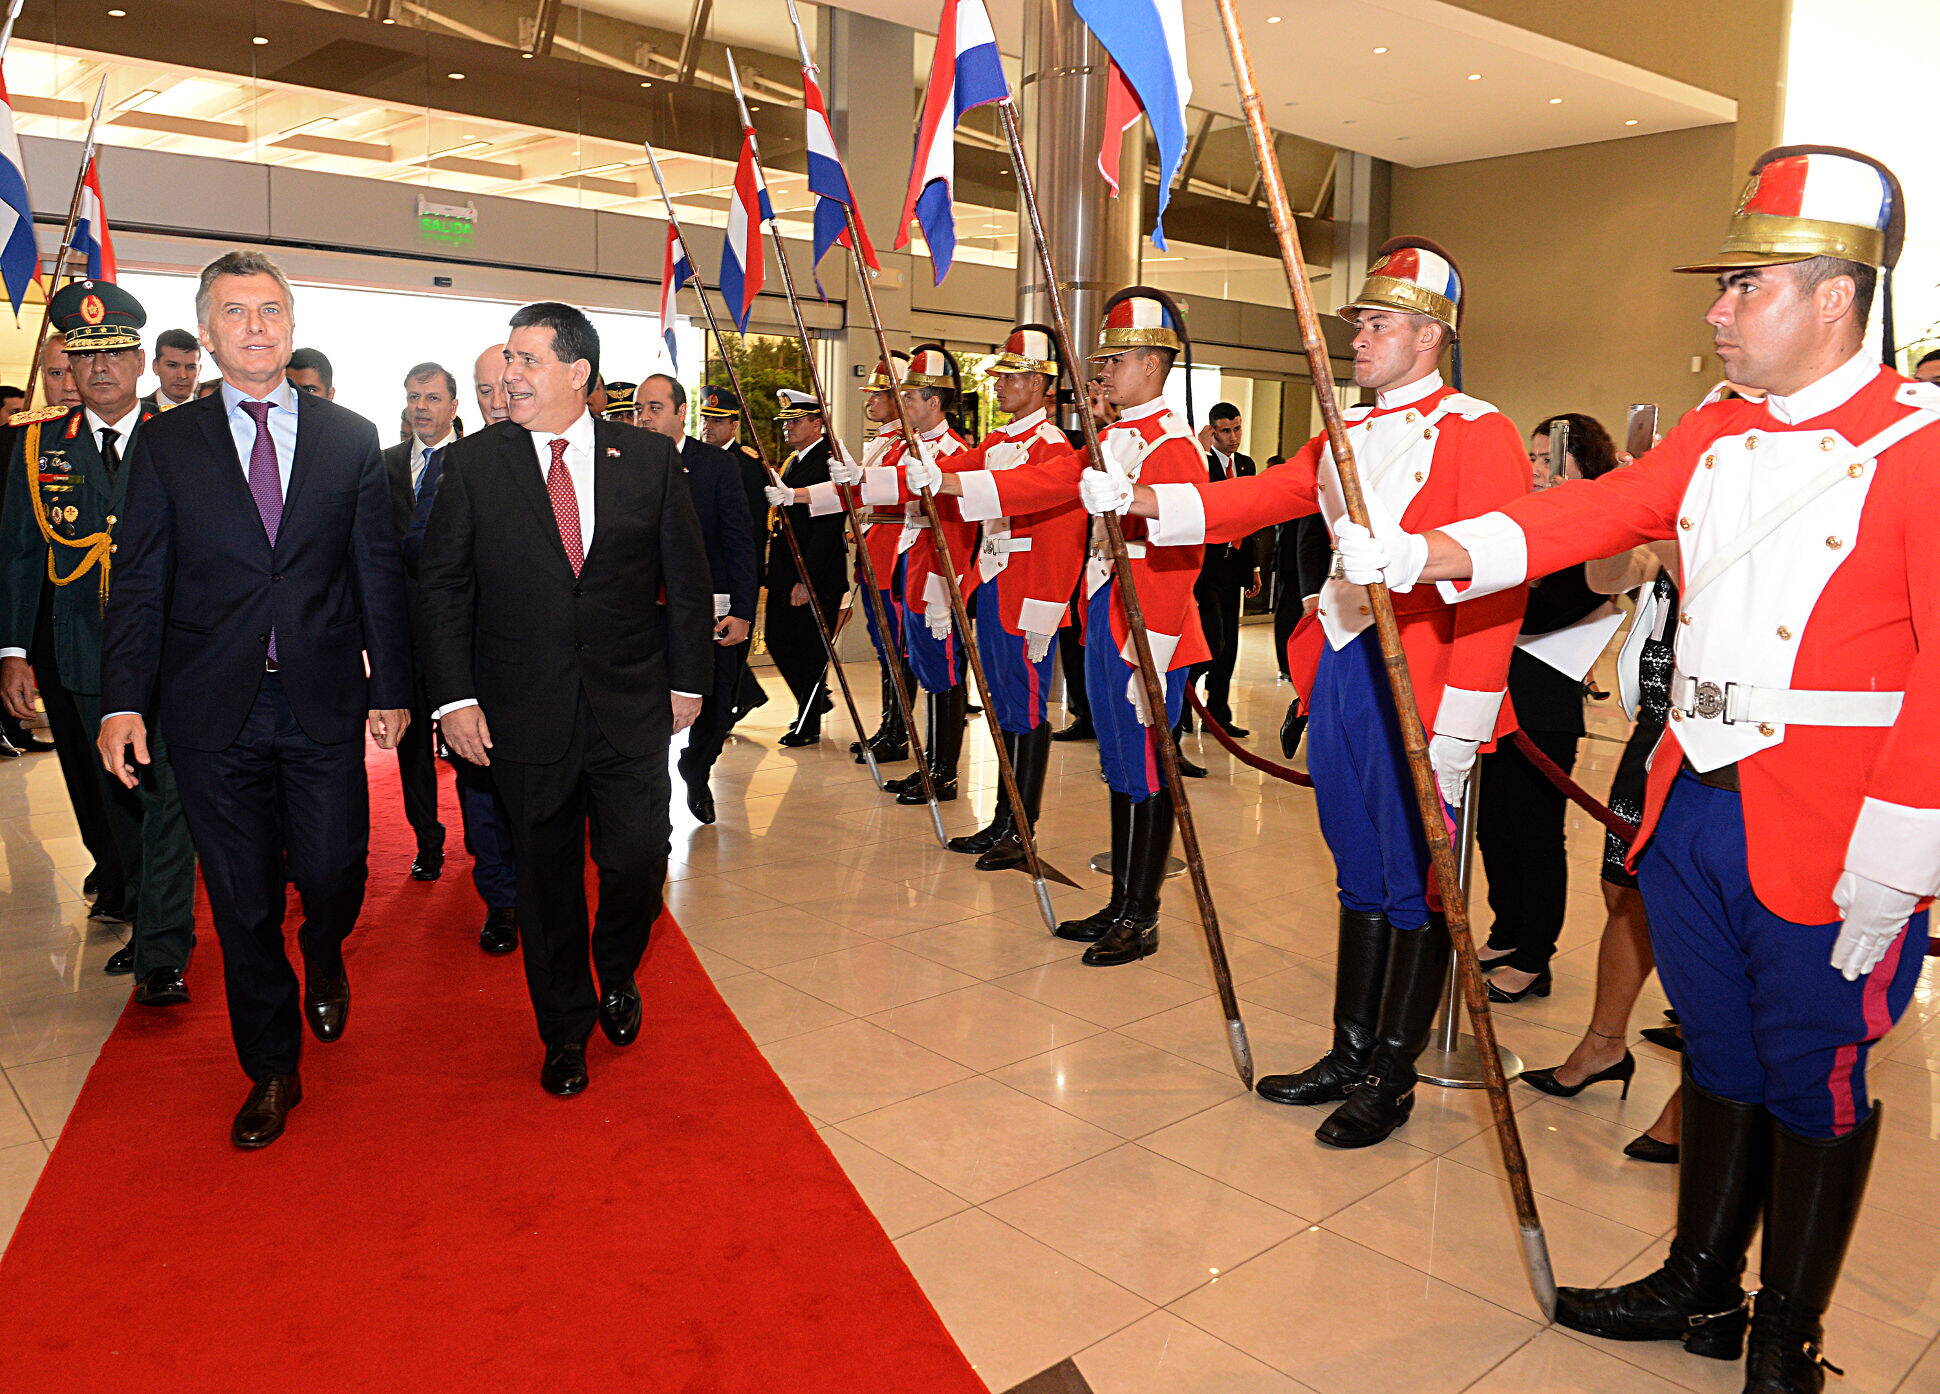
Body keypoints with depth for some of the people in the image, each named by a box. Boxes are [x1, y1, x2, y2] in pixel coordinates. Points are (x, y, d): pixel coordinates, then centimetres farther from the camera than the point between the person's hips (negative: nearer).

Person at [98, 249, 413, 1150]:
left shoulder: (350, 438, 6)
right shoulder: (165, 444, 5)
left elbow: (378, 570, 5)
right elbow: (138, 582, 2)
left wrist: (390, 687, 2)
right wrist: (123, 701, -7)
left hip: (324, 702, 0)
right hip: (213, 710, 0)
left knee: (332, 872, 1)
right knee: (242, 901, 7)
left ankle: (324, 962, 39)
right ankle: (271, 1070, 25)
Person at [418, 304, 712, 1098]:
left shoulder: (649, 458, 1)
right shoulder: (473, 463, 1)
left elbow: (686, 576, 6)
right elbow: (442, 584, 1)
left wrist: (688, 678, 5)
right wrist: (453, 696, -5)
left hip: (632, 705, 0)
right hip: (525, 711, 0)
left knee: (637, 861, -3)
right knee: (546, 876, 9)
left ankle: (617, 976, 31)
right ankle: (565, 1030, 29)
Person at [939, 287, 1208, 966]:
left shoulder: (1173, 446, -14)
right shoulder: (1110, 440, 15)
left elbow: (1177, 557, -19)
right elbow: (1044, 482, 14)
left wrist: (1147, 658, -21)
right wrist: (948, 483, 6)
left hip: (1148, 638, -9)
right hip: (1103, 625, 9)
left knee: (1147, 776, 1)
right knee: (1119, 772, 15)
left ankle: (1141, 920, 13)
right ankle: (1119, 905, 26)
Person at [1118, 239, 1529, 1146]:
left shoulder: (1479, 433, -8)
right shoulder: (1347, 433, 16)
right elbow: (1261, 497, 7)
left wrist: (1455, 732, -20)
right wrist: (1144, 502, -8)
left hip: (1416, 686, -7)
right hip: (1339, 669, 7)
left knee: (1413, 886, 4)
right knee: (1358, 878, 16)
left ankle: (1391, 1080, 18)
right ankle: (1349, 1054, 29)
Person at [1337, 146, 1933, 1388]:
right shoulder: (1715, 436, 11)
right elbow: (1590, 515, 0)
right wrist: (1422, 555, -16)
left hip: (1831, 842, -6)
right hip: (1693, 808, 6)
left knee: (1813, 1083, 9)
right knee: (1718, 1057, 18)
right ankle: (1701, 1287, 35)